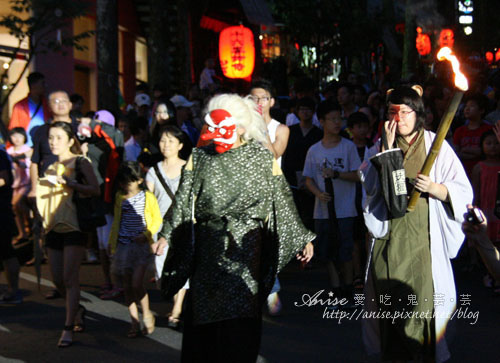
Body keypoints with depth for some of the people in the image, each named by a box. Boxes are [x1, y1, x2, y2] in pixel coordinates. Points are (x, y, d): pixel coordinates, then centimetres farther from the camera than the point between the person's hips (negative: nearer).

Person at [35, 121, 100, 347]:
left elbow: (95, 189, -15)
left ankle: (69, 328, -7)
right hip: (53, 227, 6)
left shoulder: (80, 163, -3)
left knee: (70, 278, -10)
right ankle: (78, 310, 31)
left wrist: (69, 183, -24)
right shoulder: (51, 166, 14)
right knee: (57, 279, 7)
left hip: (73, 226, -6)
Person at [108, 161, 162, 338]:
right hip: (123, 245, 4)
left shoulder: (148, 197, -4)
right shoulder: (120, 197, 8)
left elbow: (157, 219, 3)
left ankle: (147, 313, 9)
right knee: (127, 286, 5)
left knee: (136, 283, -15)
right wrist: (112, 243, 19)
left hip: (141, 245, -4)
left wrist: (146, 235, -11)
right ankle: (135, 323, 14)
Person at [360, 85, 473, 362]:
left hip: (424, 238, -2)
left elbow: (464, 192, -2)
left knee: (425, 297, -6)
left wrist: (434, 188, -20)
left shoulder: (436, 145, 2)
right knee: (389, 299, 4)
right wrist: (387, 147, -10)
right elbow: (369, 184, -5)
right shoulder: (379, 147, 11)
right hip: (389, 235, 2)